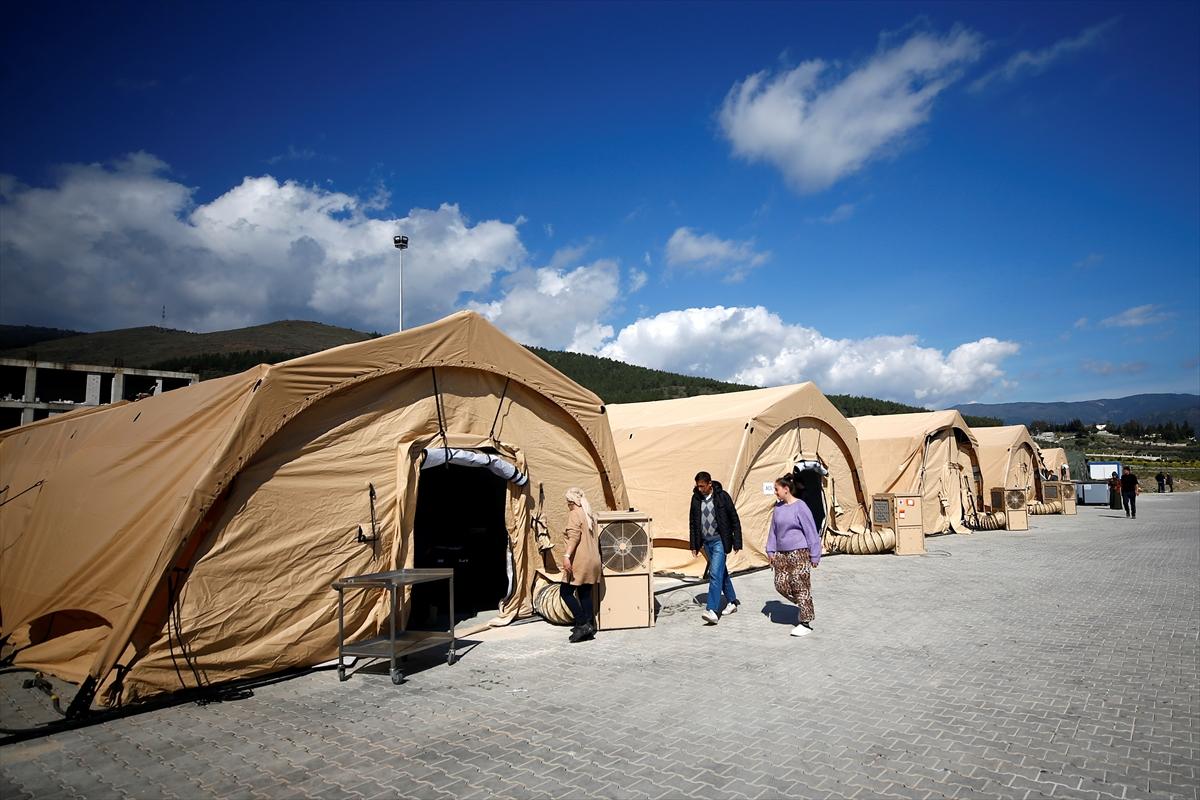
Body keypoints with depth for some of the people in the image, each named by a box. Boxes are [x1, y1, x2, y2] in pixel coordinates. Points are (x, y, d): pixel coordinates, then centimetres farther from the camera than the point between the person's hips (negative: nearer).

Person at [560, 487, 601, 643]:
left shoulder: (575, 514, -8)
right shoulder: (590, 515, 17)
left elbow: (574, 536, -21)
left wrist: (567, 555, -28)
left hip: (580, 561, -8)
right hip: (593, 560, 8)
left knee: (566, 591, -2)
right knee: (585, 594, 12)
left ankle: (583, 624, -7)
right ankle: (589, 628, 11)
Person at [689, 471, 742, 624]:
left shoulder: (722, 496, -10)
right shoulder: (696, 498, 3)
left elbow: (735, 520, -5)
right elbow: (693, 522, 12)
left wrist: (737, 542, -6)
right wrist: (694, 545, 11)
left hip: (719, 541, -6)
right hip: (706, 541, 6)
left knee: (715, 574, -15)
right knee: (721, 572, 16)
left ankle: (712, 611, -19)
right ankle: (732, 602, 31)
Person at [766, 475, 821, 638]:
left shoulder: (800, 507, -11)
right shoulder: (778, 508, 7)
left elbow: (811, 532, -8)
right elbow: (773, 531, 16)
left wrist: (814, 556, -6)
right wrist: (771, 551, 13)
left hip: (799, 553, -7)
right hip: (781, 554, 7)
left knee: (800, 587, -3)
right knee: (781, 585, 4)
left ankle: (805, 623, 7)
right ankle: (805, 607, 27)